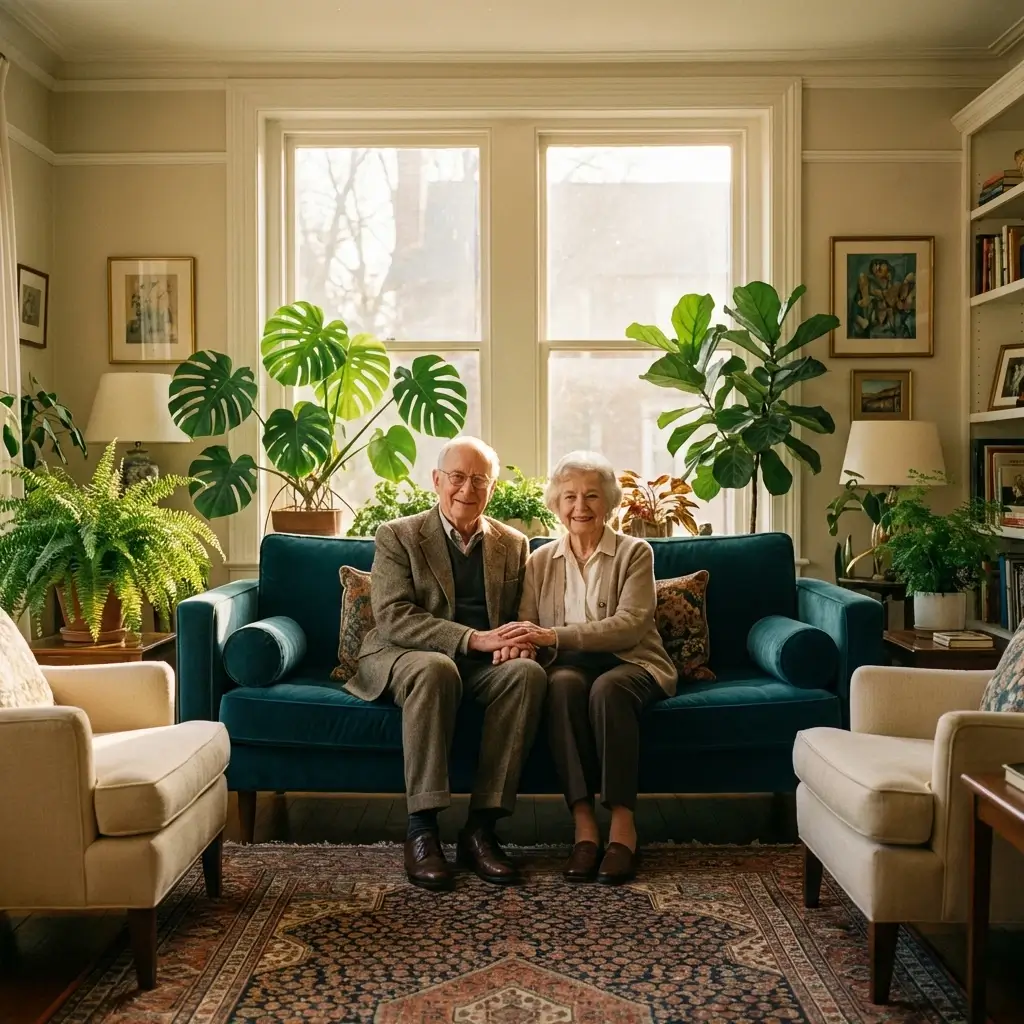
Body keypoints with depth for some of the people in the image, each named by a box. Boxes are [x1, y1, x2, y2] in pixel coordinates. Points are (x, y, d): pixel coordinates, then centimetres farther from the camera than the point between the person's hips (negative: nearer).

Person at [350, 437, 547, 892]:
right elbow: (392, 616, -10)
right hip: (405, 656, -3)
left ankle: (481, 828, -26)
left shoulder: (513, 545, 15)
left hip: (483, 665, 3)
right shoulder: (397, 537, 3)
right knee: (434, 668, -38)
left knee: (528, 672, -29)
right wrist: (472, 638, -22)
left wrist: (522, 642, -11)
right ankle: (421, 829, -32)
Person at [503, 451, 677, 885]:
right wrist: (517, 642, -20)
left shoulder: (634, 553, 3)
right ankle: (583, 825, -35)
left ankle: (622, 824, -30)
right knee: (562, 683, -34)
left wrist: (554, 635, -22)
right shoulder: (540, 561, 14)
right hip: (571, 666, 2)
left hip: (630, 664, -2)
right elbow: (528, 628, 7)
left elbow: (630, 625, -12)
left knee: (606, 688, -37)